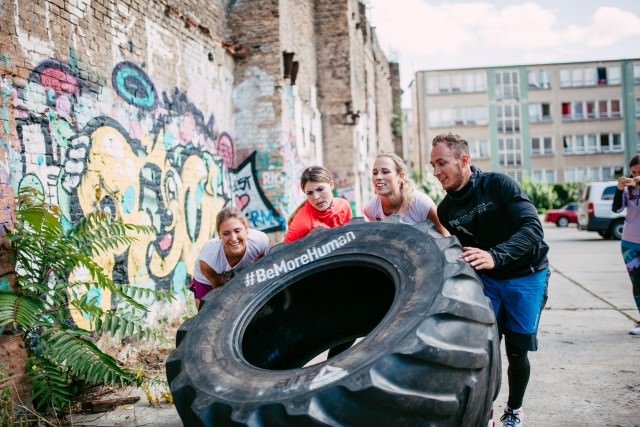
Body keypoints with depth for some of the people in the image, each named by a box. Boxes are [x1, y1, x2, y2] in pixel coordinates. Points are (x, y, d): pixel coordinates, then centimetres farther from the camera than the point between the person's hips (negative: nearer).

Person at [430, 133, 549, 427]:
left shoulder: (498, 184, -20)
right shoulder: (445, 209, -4)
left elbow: (532, 228, -30)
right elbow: (450, 258, 5)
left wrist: (494, 256, -44)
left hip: (525, 276, -3)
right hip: (486, 280, 3)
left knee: (517, 351, 4)